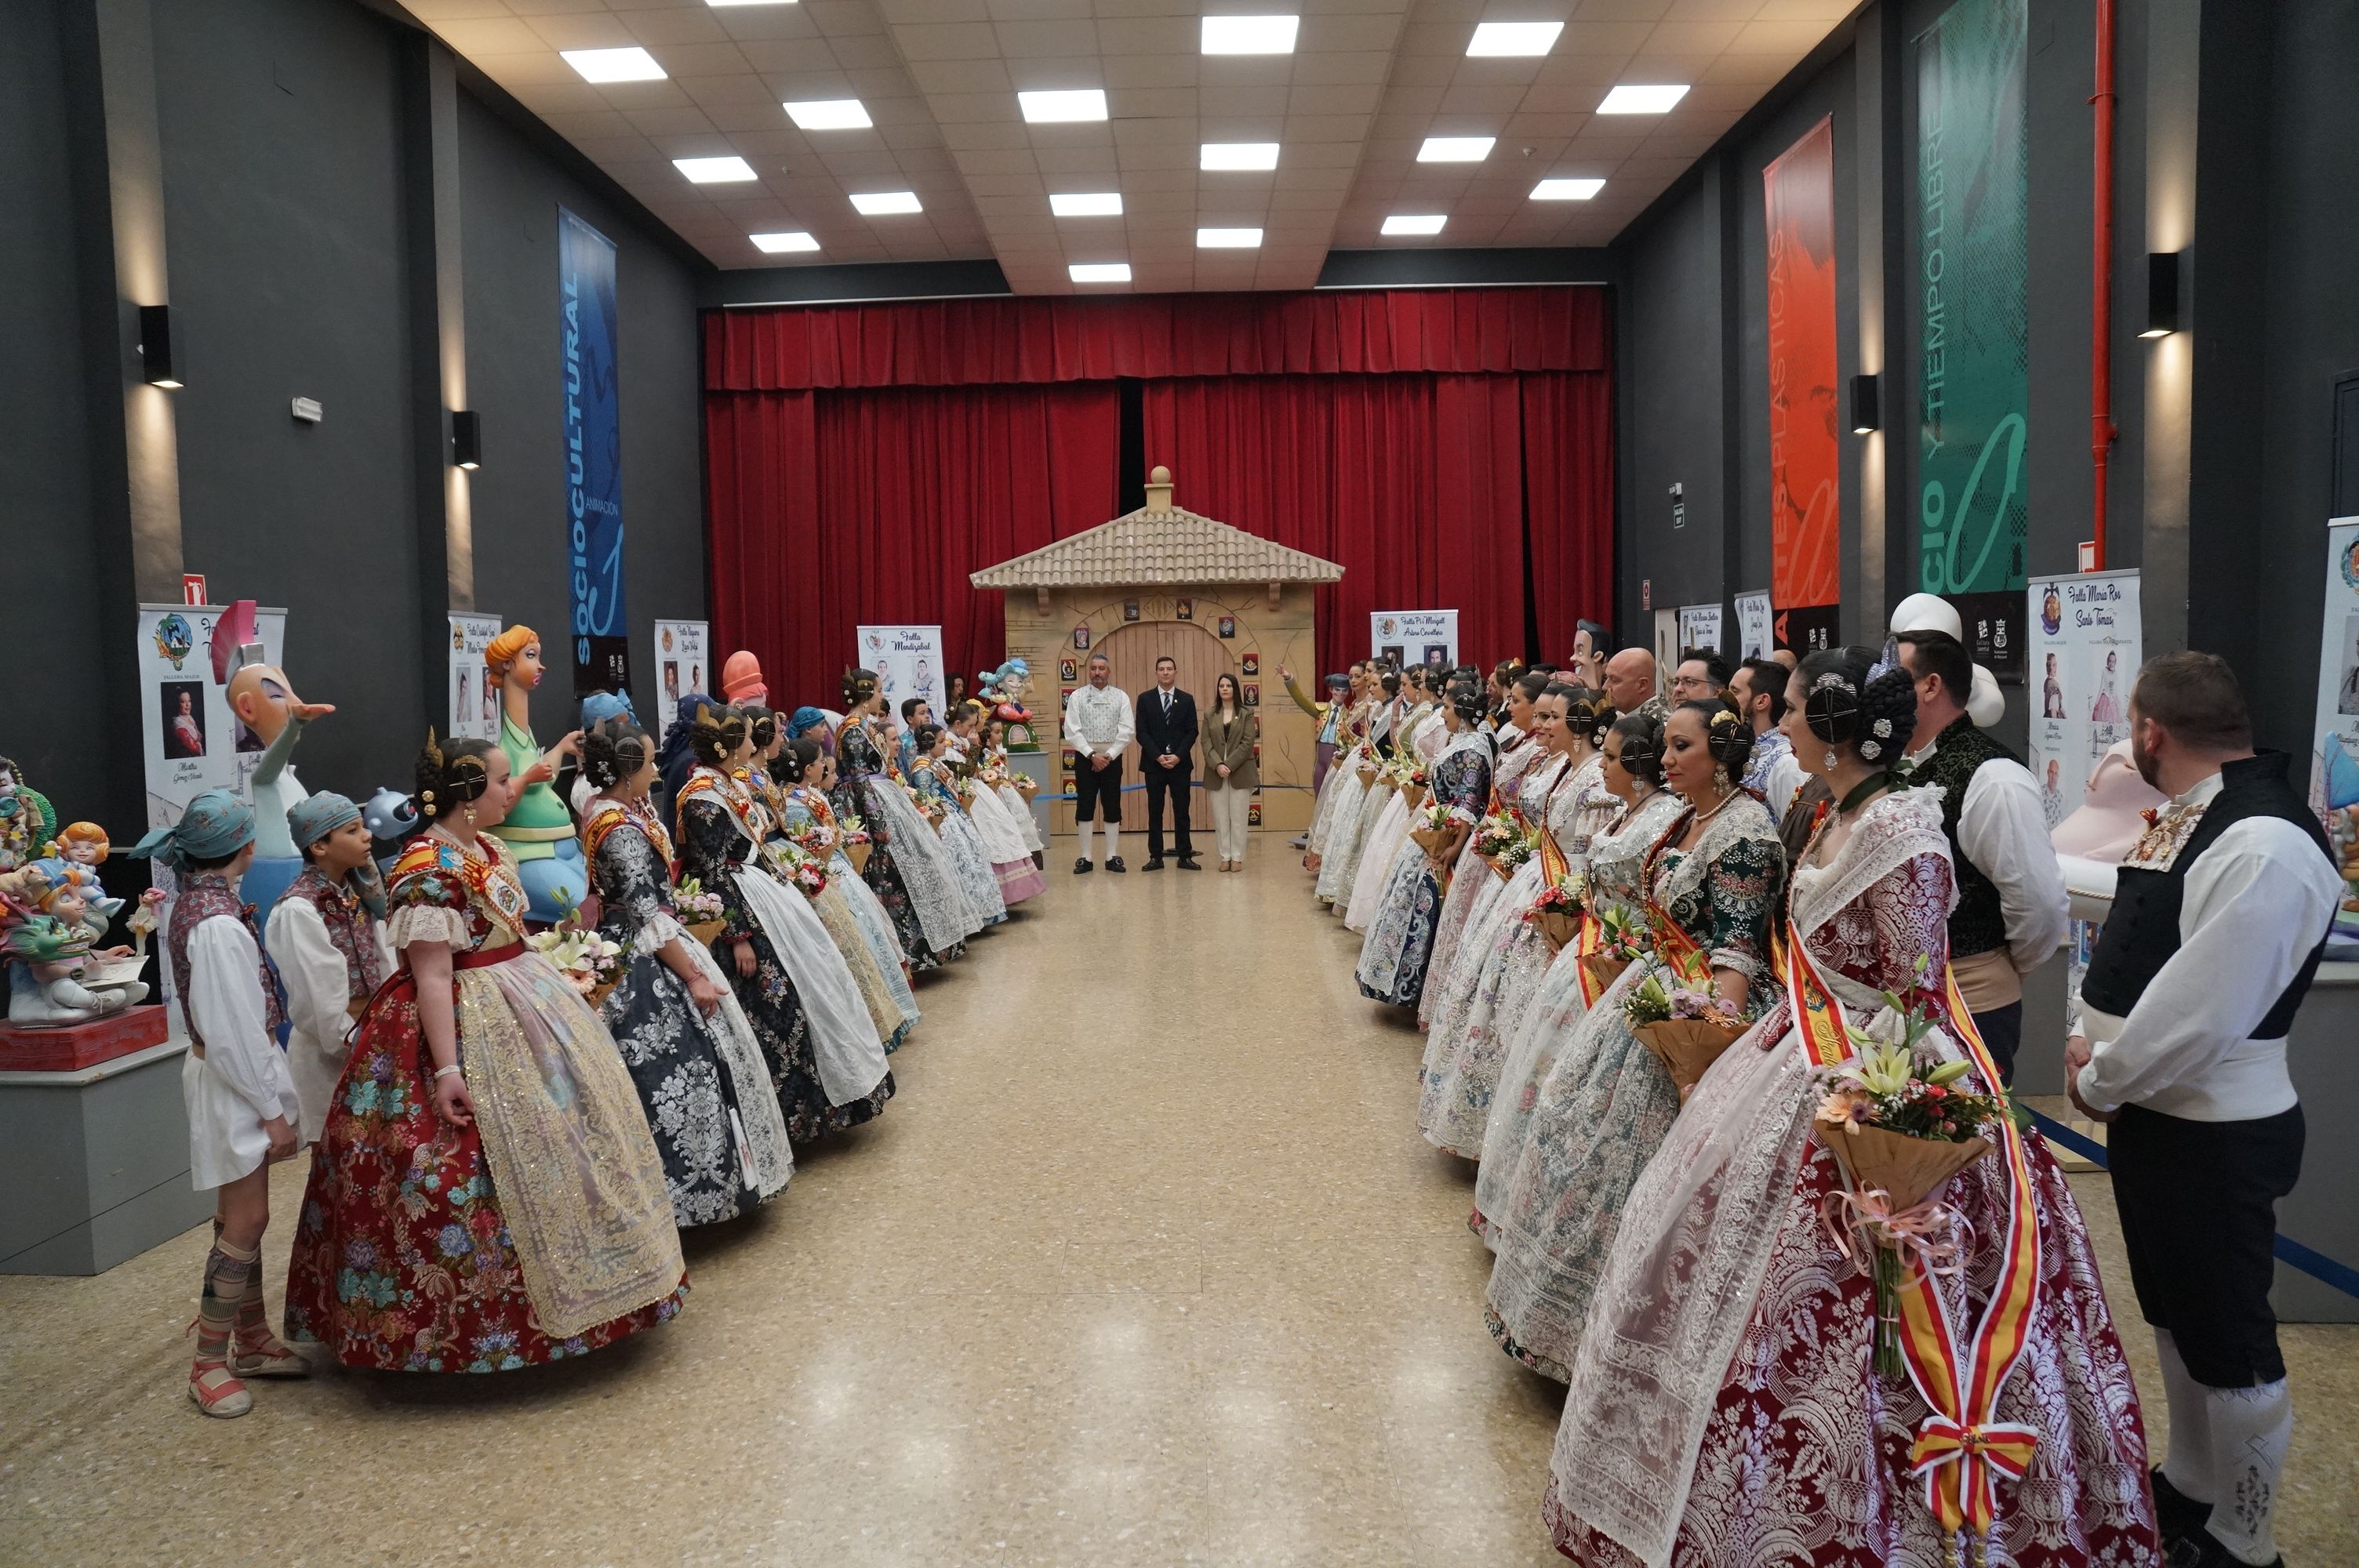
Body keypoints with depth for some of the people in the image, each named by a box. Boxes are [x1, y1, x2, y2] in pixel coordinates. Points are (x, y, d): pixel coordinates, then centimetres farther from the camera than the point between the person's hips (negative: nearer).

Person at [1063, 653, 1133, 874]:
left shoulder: (1121, 697, 3)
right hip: (1085, 756, -1)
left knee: (1112, 808, 3)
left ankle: (1113, 857, 10)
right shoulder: (1077, 696, 1)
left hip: (1112, 757, 1)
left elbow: (1126, 732, -2)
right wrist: (1092, 755, -13)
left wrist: (1109, 756, -11)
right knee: (1085, 807, 1)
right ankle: (1085, 858, 7)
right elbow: (1072, 732, -5)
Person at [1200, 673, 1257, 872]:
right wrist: (1218, 765, -14)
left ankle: (1237, 857, 6)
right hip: (1216, 773, 2)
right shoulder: (1210, 715, 10)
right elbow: (1206, 742, 2)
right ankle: (1225, 857, 9)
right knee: (1220, 818, 3)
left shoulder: (1246, 713, 4)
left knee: (1238, 818, 0)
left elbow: (1247, 743, -5)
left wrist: (1229, 765, -14)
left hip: (1240, 772, -2)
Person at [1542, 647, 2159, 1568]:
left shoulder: (1899, 831, -20)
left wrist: (1856, 1108, -22)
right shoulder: (1840, 818, 7)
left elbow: (1917, 1000, -20)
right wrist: (1784, 1022, 13)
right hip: (1808, 1062, 10)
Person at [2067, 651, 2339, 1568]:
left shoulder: (2265, 846, -26)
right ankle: (2188, 1486, 43)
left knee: (2227, 1343, 7)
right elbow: (2130, 940, 14)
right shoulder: (2182, 820, 5)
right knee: (2172, 1315, 24)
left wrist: (2097, 1084, -14)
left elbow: (2194, 1014, -28)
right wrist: (2086, 1040, 0)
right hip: (2148, 1114, 10)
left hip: (2212, 1139, -10)